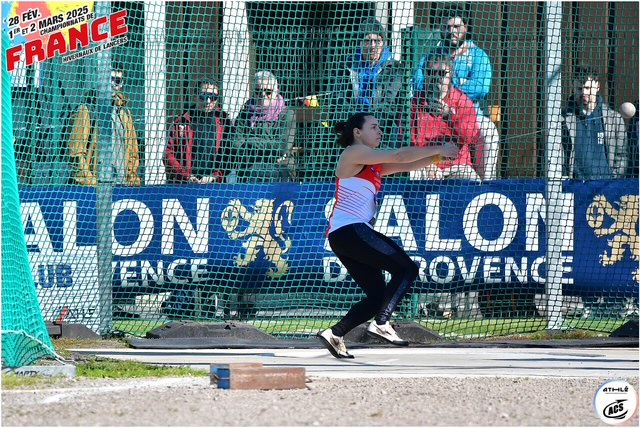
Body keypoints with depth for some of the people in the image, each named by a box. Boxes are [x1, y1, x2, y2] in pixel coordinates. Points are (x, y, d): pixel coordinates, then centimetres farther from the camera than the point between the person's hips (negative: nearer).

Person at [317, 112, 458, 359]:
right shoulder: (354, 153, -4)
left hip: (346, 236, 10)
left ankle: (334, 335, 4)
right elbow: (399, 156, -10)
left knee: (378, 296, 6)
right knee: (407, 268, -12)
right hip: (348, 230, -10)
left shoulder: (373, 165, 24)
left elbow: (406, 165, 19)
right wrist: (438, 150, -6)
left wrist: (437, 156, 5)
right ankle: (381, 324, -17)